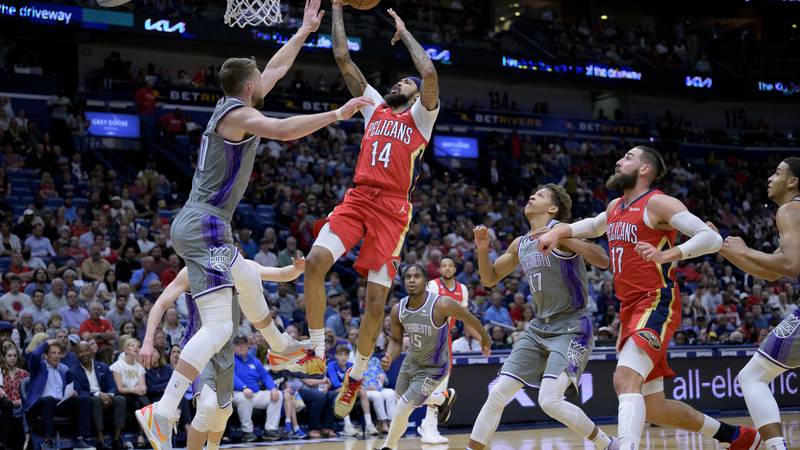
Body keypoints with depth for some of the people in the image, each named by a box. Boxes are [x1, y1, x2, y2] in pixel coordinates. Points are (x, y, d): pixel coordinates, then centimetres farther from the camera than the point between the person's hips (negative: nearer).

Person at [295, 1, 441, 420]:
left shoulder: (420, 117, 9)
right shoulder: (375, 107, 21)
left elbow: (430, 72, -9)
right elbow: (343, 58, 19)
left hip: (393, 208, -4)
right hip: (357, 199, 4)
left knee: (376, 299, -4)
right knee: (315, 261, -20)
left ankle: (356, 376, 11)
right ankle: (317, 355, -9)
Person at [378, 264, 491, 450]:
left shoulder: (441, 305, -31)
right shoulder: (398, 309, -16)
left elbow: (469, 318, -12)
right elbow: (396, 340, -1)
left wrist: (485, 337, 6)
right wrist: (389, 358, -23)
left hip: (433, 368, -6)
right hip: (411, 361, 6)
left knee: (402, 410, -12)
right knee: (403, 402, 28)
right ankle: (445, 398, 52)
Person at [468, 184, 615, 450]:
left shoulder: (559, 230, -10)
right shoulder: (520, 244, 12)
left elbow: (602, 261, -21)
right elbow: (490, 279, 21)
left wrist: (562, 239, -30)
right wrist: (483, 249, 2)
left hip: (571, 328, -7)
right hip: (538, 328, 7)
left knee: (550, 401, -22)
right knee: (497, 394, 1)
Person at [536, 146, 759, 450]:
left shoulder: (658, 203, -8)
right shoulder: (615, 207, 16)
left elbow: (712, 238, -17)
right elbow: (593, 226, 40)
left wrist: (665, 255, -30)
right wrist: (558, 231, 21)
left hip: (656, 305, -9)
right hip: (630, 310, 9)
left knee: (625, 380, -30)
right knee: (653, 409, 11)